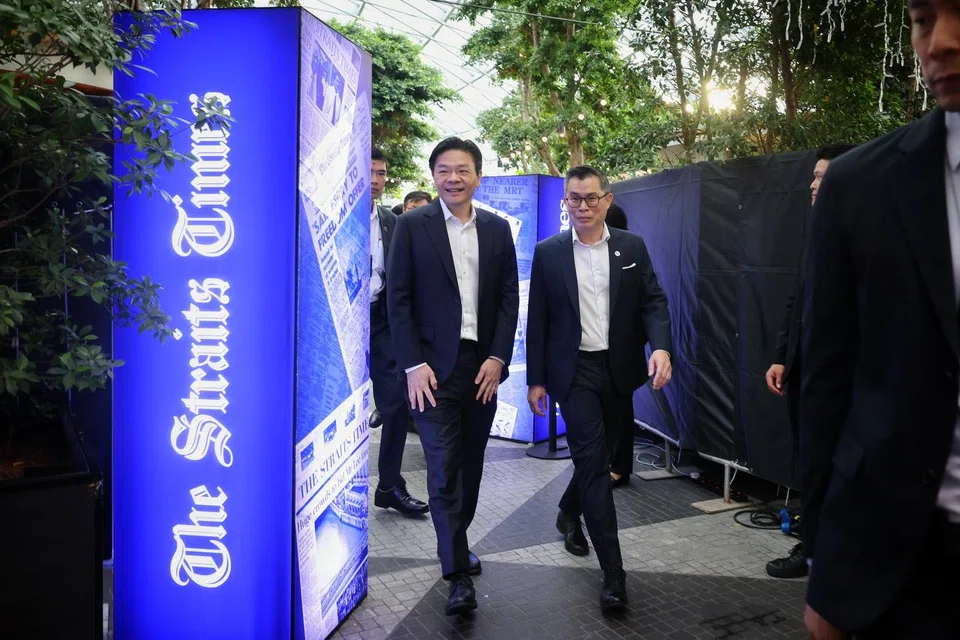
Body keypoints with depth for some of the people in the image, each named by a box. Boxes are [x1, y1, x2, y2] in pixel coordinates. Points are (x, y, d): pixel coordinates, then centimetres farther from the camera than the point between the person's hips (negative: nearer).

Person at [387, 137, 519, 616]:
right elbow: (398, 298, -4)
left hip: (484, 364, 4)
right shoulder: (412, 225, -1)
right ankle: (458, 573, 6)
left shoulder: (497, 229, 7)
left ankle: (456, 543, 34)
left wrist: (497, 358, -4)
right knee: (443, 468, -3)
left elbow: (509, 297, 6)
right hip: (434, 366, -3)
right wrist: (413, 365, -11)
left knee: (471, 463, 14)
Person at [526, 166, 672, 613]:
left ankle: (568, 513, 46)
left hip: (619, 370, 3)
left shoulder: (632, 248, 4)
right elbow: (537, 320, 1)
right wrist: (535, 380, 0)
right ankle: (613, 572, -1)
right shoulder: (548, 252, 0)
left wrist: (660, 346, -19)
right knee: (593, 462, -7)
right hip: (575, 371, -3)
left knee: (595, 456, 17)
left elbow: (653, 302, 1)